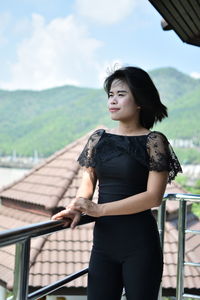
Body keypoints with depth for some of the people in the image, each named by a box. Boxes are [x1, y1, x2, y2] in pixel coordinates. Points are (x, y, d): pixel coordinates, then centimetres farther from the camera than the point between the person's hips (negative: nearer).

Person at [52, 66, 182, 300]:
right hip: (103, 240, 4)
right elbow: (87, 183, 9)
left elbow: (154, 196, -14)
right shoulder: (98, 139, 7)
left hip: (140, 243, -3)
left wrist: (99, 209, -18)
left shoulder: (153, 141, -7)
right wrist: (76, 209, -13)